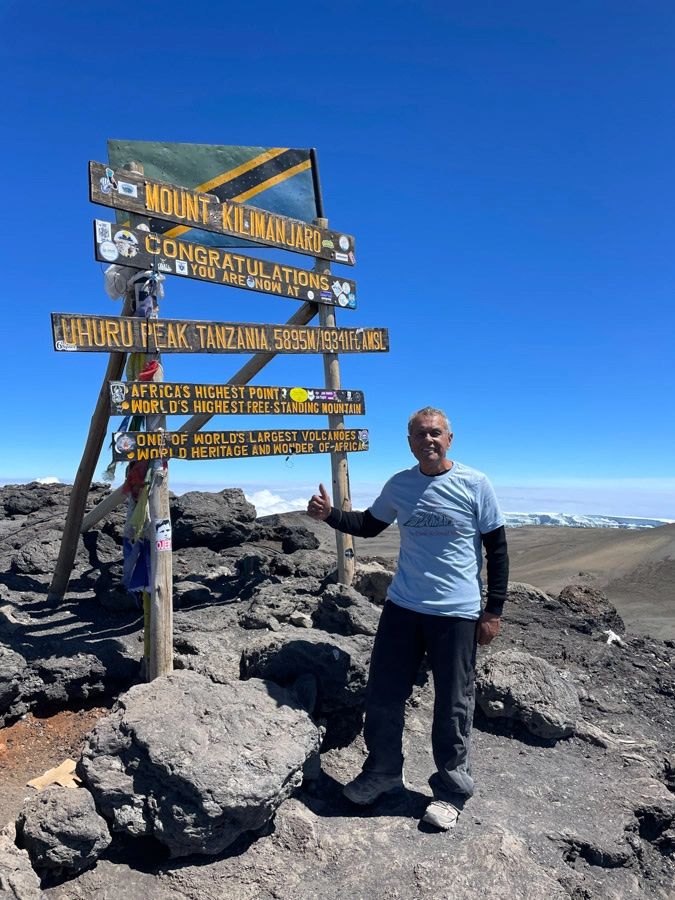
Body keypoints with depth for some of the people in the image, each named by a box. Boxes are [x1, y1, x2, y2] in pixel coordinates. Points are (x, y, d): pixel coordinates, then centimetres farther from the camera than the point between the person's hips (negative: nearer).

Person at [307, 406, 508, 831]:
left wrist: (494, 611, -5)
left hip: (456, 614, -3)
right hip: (402, 607, 4)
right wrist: (330, 514, -1)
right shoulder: (399, 485, 2)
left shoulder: (475, 485, -8)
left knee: (453, 706, 9)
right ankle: (383, 772, 37)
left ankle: (451, 790, 32)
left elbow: (497, 549, -3)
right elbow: (368, 525, 17)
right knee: (383, 695, 12)